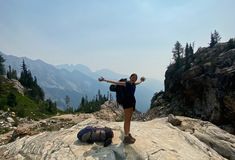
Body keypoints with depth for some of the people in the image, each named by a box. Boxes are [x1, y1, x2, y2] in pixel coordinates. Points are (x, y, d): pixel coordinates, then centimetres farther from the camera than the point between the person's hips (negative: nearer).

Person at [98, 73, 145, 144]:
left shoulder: (134, 84, 11)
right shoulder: (126, 83, -9)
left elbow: (139, 82, 35)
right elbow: (115, 82, -15)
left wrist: (141, 80, 55)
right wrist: (105, 80, -21)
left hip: (132, 102, 8)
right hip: (127, 102, -8)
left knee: (129, 119, 15)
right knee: (126, 120, -6)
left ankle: (128, 134, 26)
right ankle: (126, 137, 0)